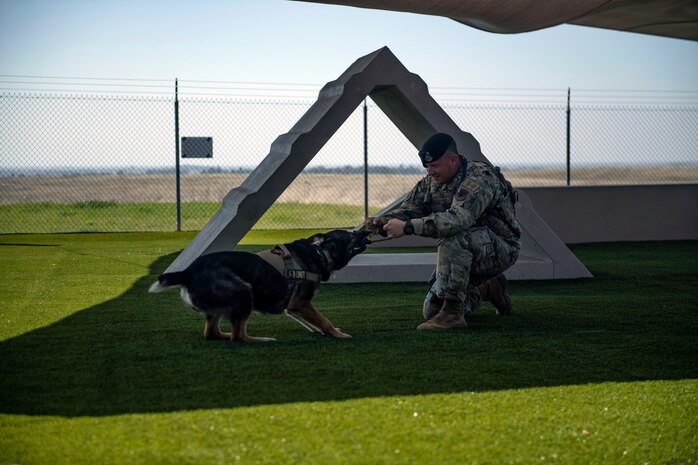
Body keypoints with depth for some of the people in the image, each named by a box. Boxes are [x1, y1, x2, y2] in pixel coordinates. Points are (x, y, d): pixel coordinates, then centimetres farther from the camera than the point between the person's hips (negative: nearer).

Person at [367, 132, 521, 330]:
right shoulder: (431, 182, 0)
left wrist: (408, 227, -46)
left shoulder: (479, 178, -26)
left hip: (501, 249, -8)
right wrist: (383, 221, -21)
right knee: (431, 310, 3)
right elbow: (408, 209, 3)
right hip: (465, 254, 8)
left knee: (452, 238, -37)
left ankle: (452, 313, -30)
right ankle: (488, 288, 24)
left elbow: (458, 219, -41)